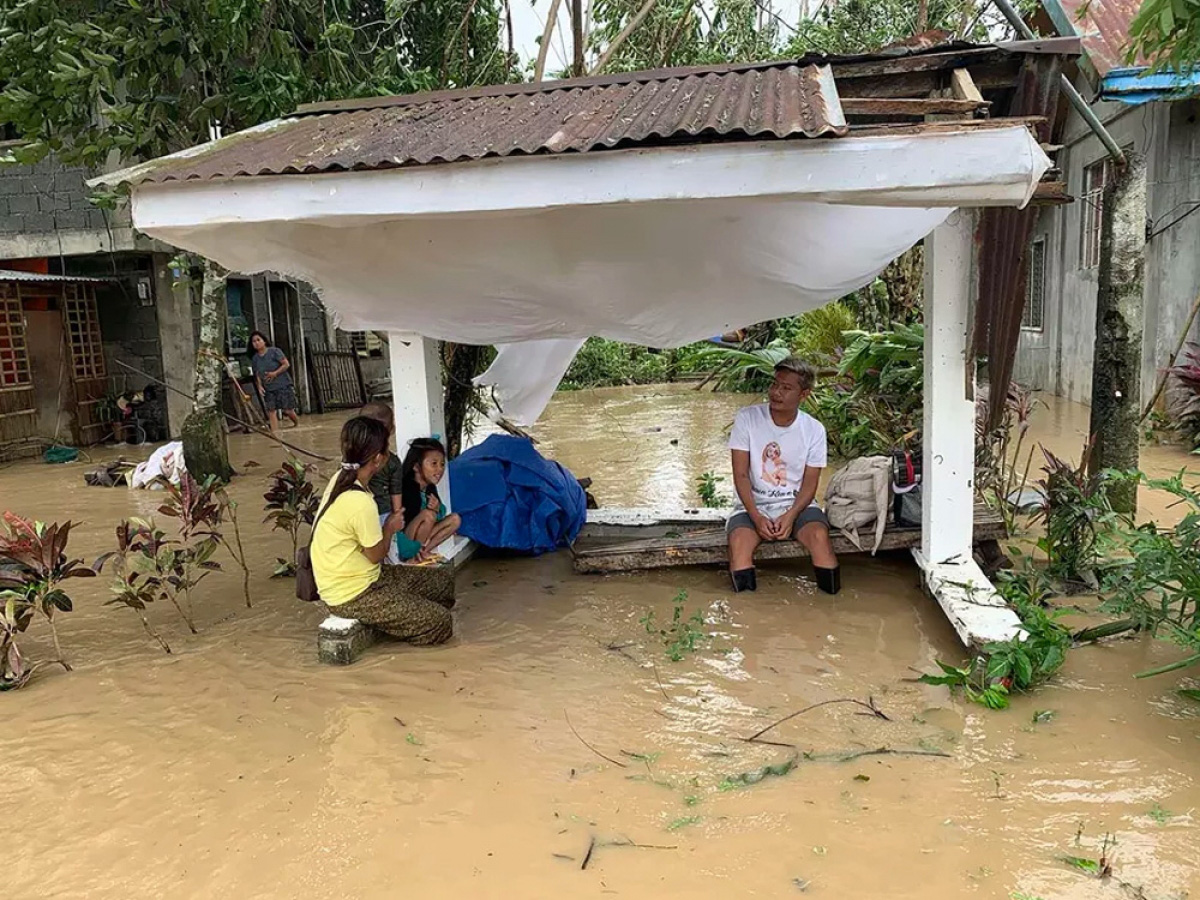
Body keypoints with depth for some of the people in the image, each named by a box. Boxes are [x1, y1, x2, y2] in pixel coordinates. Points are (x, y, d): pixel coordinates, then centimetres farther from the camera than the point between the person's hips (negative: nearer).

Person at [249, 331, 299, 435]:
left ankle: (298, 425, 27)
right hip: (268, 389, 4)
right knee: (271, 410, -7)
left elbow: (286, 364, -10)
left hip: (283, 385, -4)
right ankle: (275, 432, -7)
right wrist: (259, 386, -5)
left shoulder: (274, 351, -7)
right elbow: (257, 375, 12)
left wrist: (275, 373, -20)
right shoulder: (255, 358, 8)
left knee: (287, 410, -1)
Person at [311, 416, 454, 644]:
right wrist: (390, 528, 0)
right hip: (353, 596, -10)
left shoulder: (339, 479, -1)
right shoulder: (359, 502, -31)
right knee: (441, 623, -10)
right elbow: (376, 554, -15)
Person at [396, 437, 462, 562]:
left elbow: (442, 513, 8)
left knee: (455, 519, 3)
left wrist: (438, 509, -15)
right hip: (402, 545, -8)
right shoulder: (407, 489, -24)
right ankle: (413, 555, -14)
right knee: (428, 515, -28)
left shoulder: (430, 488, 1)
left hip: (417, 539, 8)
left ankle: (424, 550, -5)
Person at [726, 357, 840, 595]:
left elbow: (809, 484, -1)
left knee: (819, 535, -30)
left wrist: (790, 516, -19)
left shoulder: (814, 430, -3)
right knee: (739, 541, -31)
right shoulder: (747, 418, -7)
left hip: (797, 504, 1)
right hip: (753, 505, -1)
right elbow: (741, 475, -7)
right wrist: (756, 516, -19)